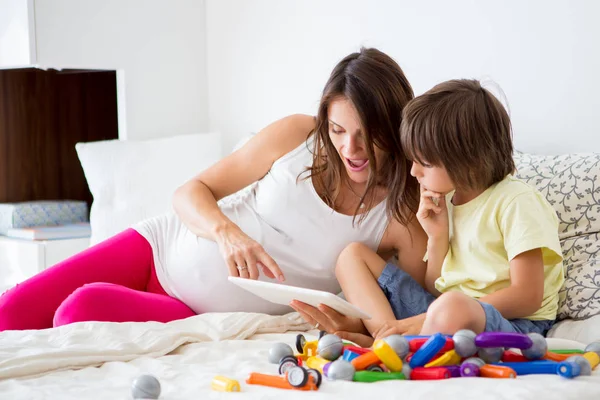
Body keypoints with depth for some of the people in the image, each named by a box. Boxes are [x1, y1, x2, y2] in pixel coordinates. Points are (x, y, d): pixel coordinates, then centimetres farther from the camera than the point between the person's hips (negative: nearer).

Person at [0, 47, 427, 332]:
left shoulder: (403, 218, -14)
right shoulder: (296, 136, -9)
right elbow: (192, 192, -3)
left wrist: (354, 325, -32)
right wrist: (226, 231, -25)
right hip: (160, 246, 2)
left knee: (84, 308, -26)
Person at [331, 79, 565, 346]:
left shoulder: (516, 201, -10)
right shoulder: (446, 202, 12)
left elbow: (528, 297, -17)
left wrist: (432, 319, -20)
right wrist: (437, 237, -3)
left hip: (511, 323, -8)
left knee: (453, 306, -43)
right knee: (354, 255, 5)